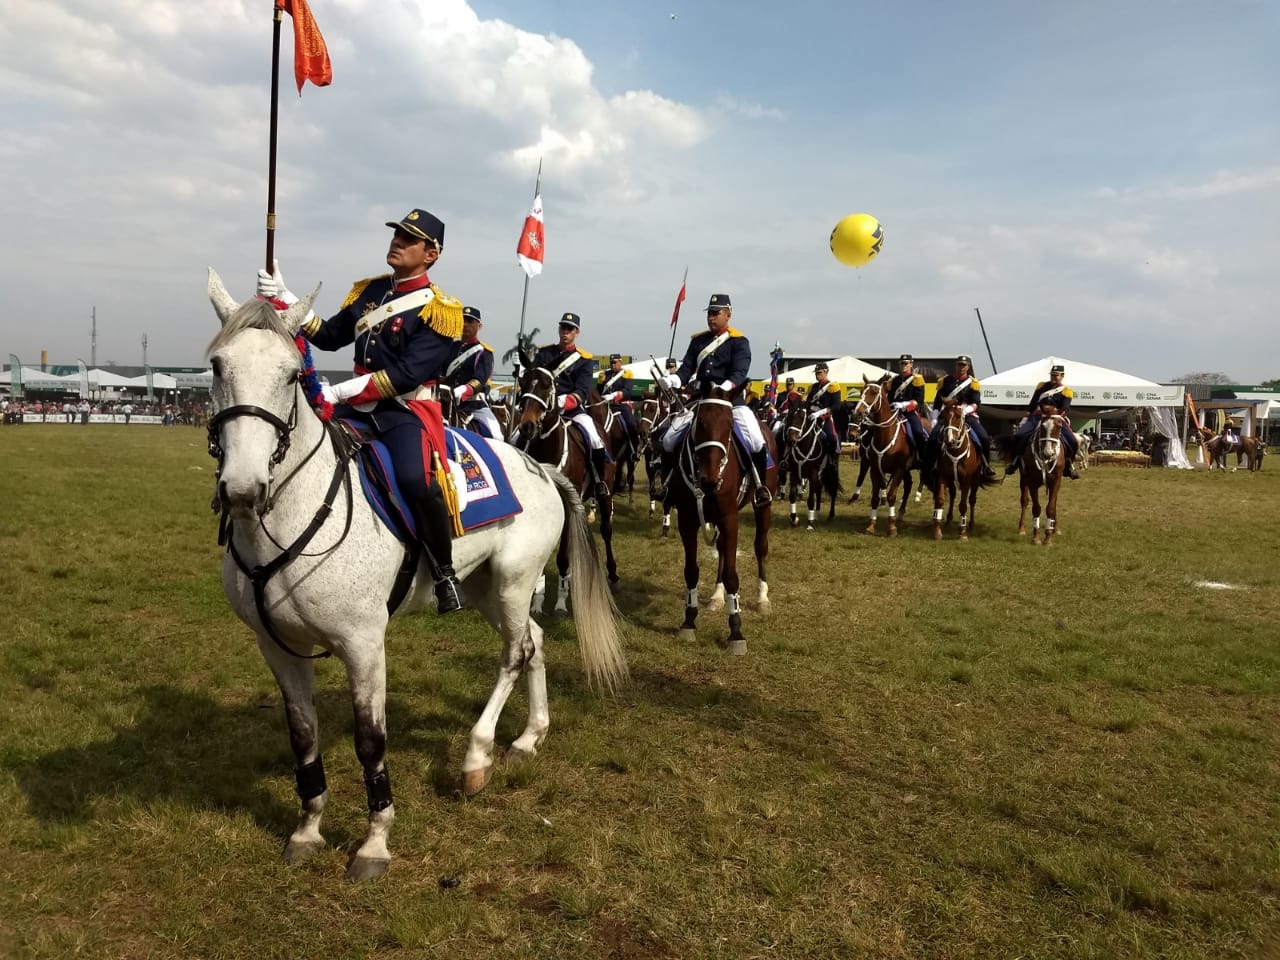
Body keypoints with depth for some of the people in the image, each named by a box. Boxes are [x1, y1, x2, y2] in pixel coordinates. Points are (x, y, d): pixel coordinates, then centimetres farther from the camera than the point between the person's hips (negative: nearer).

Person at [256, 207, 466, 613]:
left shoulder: (438, 309, -8)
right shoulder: (369, 290, 14)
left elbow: (407, 375, -17)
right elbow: (329, 337, 18)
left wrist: (338, 392, -19)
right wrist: (284, 299, 6)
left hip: (409, 410, -7)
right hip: (359, 406, 7)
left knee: (415, 479, -33)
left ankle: (445, 573, -12)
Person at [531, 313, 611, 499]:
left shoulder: (583, 359, 6)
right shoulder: (544, 353, 13)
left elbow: (583, 389, -5)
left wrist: (568, 400, -24)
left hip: (573, 408, -2)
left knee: (595, 440, -22)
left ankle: (600, 481, -3)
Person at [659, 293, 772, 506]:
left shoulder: (739, 342, -2)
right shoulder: (698, 340, 12)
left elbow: (740, 372, -15)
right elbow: (687, 368, 6)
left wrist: (726, 387, -37)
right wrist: (674, 380, -17)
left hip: (732, 401, -4)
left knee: (756, 442, -24)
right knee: (668, 440, -2)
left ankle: (760, 485, 0)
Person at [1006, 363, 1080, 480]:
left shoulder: (1066, 391, 6)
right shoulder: (1042, 385, 13)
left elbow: (1065, 407, -9)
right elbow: (1032, 403, 14)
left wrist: (1056, 411, -29)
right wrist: (1026, 417, 8)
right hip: (1038, 416, 1)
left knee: (1073, 442, -17)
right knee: (1019, 435, -22)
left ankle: (1069, 464, 9)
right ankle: (1014, 460, -5)